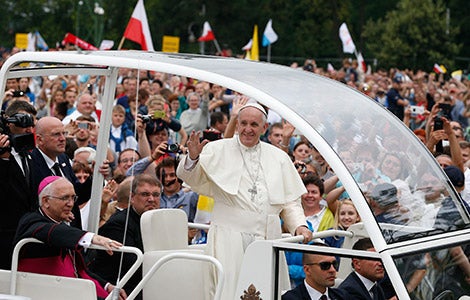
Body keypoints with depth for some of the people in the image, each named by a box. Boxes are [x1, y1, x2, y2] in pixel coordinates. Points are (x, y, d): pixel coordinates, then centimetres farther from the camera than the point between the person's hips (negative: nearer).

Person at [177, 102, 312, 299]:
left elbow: (290, 202, 18)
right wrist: (193, 157, -21)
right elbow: (191, 178, 0)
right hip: (229, 237, -3)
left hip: (268, 238, 3)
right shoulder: (218, 150, 9)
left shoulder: (279, 157, 17)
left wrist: (299, 226, 2)